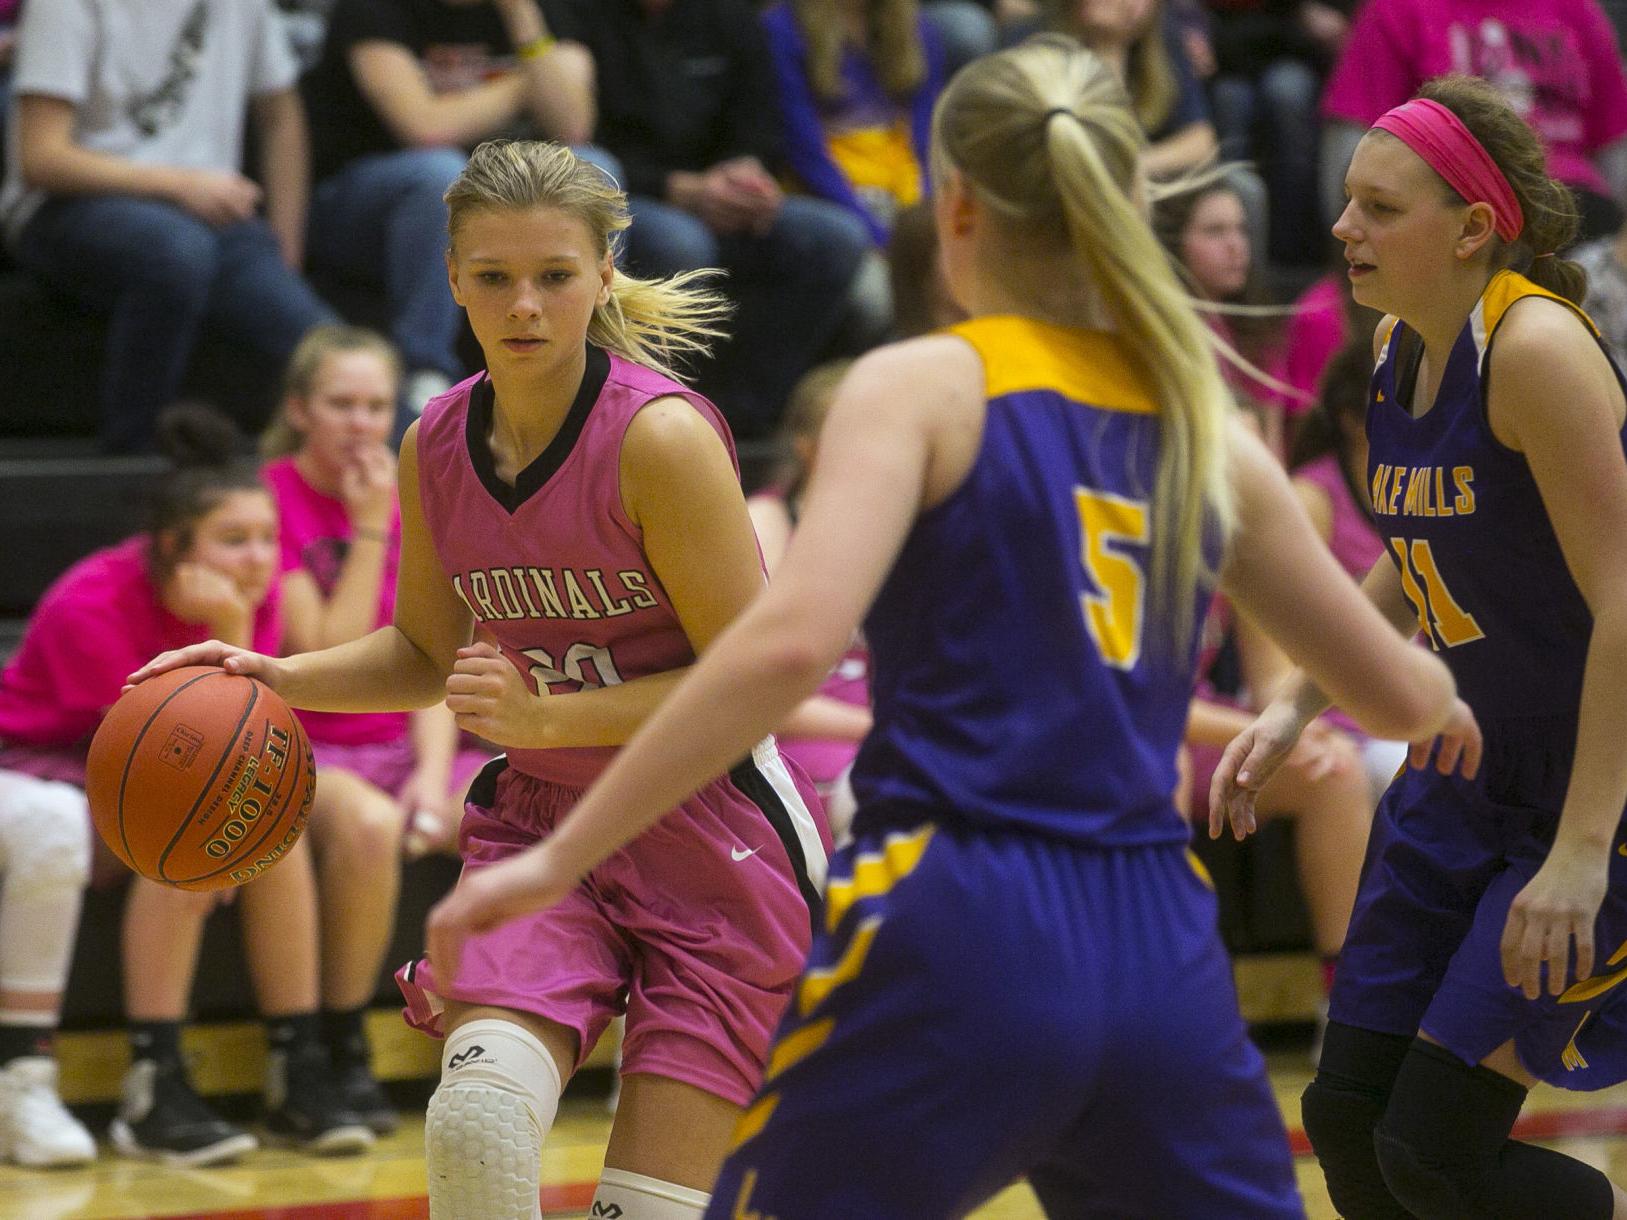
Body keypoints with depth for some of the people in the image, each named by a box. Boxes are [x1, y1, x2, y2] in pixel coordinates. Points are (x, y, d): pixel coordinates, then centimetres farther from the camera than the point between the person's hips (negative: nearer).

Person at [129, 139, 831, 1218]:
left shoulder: (662, 435, -17)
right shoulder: (436, 447, 1)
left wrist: (544, 717, -22)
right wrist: (278, 676, 2)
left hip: (713, 841, -4)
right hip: (538, 822, 4)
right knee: (476, 1118, -22)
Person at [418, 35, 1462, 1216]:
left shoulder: (923, 385, -1)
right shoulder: (1203, 425, 13)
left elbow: (790, 642, -17)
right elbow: (1402, 696, 22)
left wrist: (558, 858, -14)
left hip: (958, 939, -4)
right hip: (1160, 952, 5)